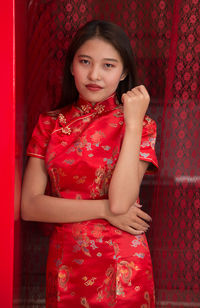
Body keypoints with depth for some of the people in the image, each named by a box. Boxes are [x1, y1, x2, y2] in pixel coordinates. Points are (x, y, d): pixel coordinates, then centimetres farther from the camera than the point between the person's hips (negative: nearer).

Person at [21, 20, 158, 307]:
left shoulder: (139, 125, -5)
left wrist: (134, 122, -19)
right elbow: (30, 206, -7)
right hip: (64, 264, 2)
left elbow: (121, 202, -19)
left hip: (121, 268, -2)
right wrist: (104, 210, -14)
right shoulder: (50, 124, 1)